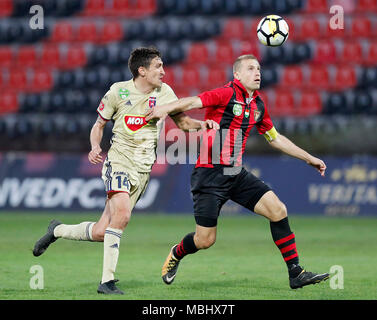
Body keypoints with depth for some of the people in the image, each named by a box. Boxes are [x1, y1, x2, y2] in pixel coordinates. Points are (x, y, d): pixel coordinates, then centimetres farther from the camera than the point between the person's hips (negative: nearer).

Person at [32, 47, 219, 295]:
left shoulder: (164, 92, 6)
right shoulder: (118, 91, -3)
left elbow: (182, 121, 16)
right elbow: (99, 125, 7)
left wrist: (201, 124, -5)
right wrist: (95, 147, -13)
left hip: (143, 169, 4)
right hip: (119, 160, -4)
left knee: (101, 232, 0)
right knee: (122, 213, -30)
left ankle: (57, 230, 29)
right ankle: (107, 281, -22)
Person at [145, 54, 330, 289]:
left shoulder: (258, 105, 13)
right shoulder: (227, 94, -10)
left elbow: (275, 138, 27)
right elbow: (192, 102, -23)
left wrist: (309, 158, 29)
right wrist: (166, 108, -42)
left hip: (237, 175, 7)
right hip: (210, 173, -7)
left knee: (278, 210, -9)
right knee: (205, 240, -6)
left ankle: (296, 273, -3)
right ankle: (177, 253, 30)